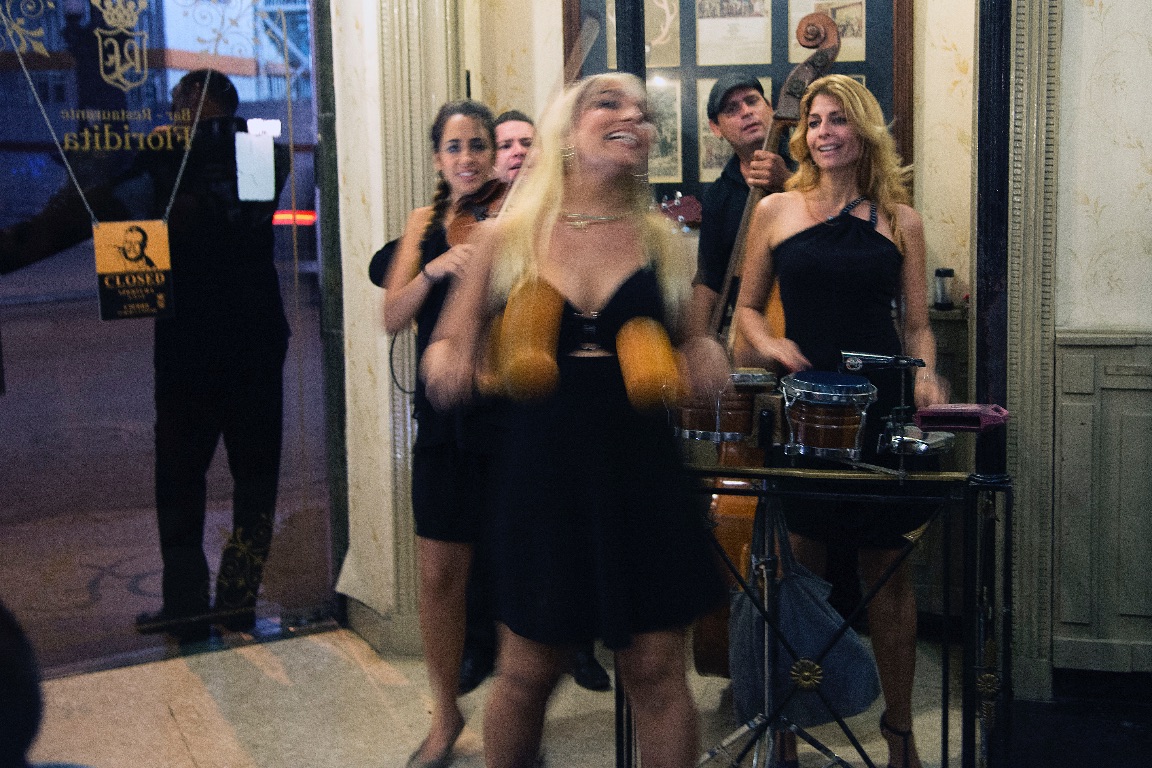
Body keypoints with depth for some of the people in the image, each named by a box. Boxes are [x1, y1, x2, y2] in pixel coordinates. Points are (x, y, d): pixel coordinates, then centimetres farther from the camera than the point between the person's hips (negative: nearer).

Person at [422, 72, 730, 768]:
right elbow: (450, 343, 7)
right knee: (527, 673, 9)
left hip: (642, 474, 1)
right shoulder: (509, 237, 0)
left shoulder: (661, 242, 4)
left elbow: (687, 348, 15)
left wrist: (706, 361, -7)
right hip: (541, 470, -1)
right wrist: (450, 369, -16)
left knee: (657, 671, 6)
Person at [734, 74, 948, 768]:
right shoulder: (776, 211, 6)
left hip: (882, 408, 1)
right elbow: (748, 306, 14)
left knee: (889, 567, 7)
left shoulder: (900, 220, 8)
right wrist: (772, 346, -6)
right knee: (801, 566, 3)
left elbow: (916, 324, 10)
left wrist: (926, 376, -9)